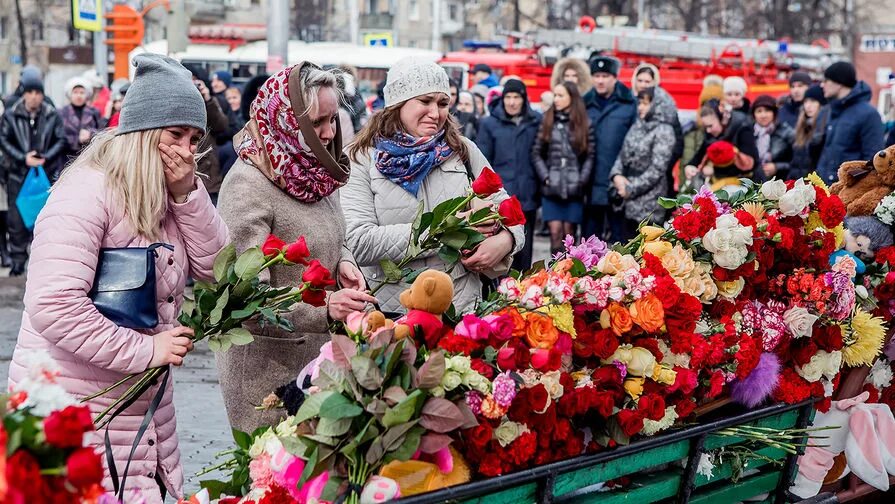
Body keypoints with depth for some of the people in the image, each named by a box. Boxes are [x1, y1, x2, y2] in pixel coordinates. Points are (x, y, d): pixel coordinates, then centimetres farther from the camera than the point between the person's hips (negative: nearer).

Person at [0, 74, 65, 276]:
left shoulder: (52, 115, 0)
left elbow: (61, 140, 2)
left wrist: (45, 158, -11)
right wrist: (23, 158, -10)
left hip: (47, 173, 0)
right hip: (18, 173, 0)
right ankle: (18, 259, 8)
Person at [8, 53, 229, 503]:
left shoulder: (168, 198, 10)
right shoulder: (87, 192, -17)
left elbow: (216, 267, 5)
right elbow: (54, 305, -25)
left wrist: (187, 193, -8)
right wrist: (146, 350, -21)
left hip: (147, 408, 8)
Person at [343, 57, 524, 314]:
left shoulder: (463, 151, 13)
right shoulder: (362, 159, 2)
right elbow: (358, 243, -9)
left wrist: (504, 241, -9)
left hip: (462, 306, 2)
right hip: (391, 310, -2)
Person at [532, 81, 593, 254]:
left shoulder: (584, 123, 5)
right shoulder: (547, 121, 7)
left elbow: (590, 156, 3)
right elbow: (536, 152, 6)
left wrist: (582, 180, -7)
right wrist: (546, 177, -5)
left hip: (574, 188, 0)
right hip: (552, 188, 0)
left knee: (569, 232, 2)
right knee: (555, 231, -7)